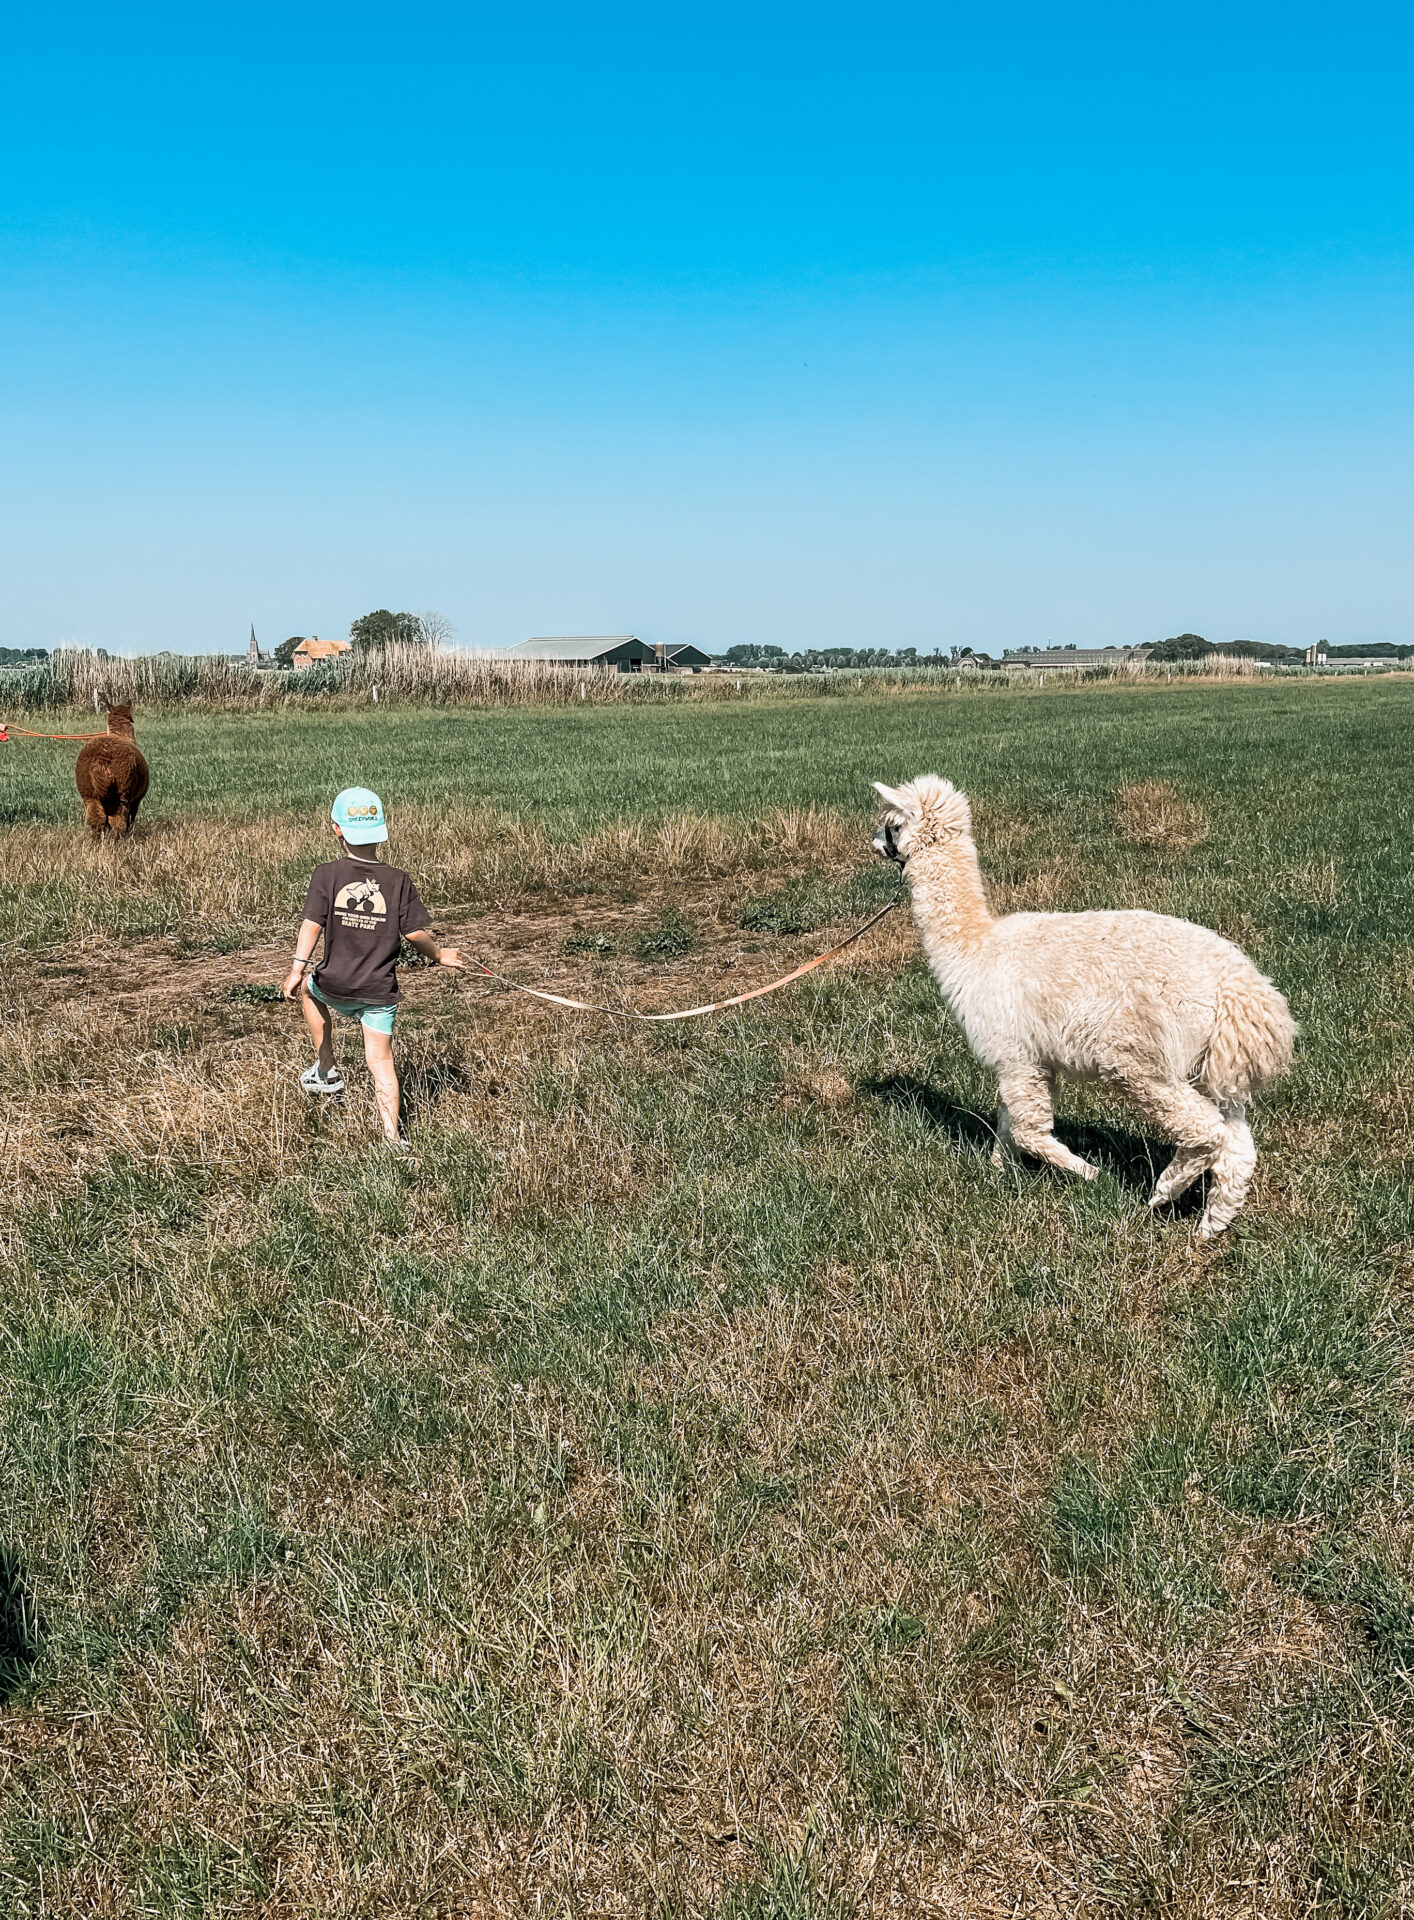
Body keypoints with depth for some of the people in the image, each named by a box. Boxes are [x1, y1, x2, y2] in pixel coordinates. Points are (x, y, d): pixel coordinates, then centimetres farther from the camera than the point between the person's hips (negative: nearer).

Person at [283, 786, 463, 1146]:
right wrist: (439, 955, 11)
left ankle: (326, 1072, 35)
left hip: (336, 985, 0)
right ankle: (393, 1136, -1)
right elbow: (415, 933, -7)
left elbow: (312, 923, -14)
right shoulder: (398, 880, -5)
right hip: (381, 991, 0)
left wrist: (297, 968, -14)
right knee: (380, 1060, 7)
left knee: (308, 989, 33)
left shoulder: (326, 874, -7)